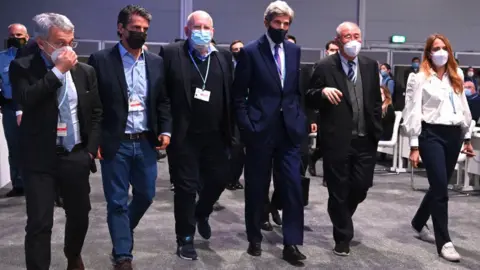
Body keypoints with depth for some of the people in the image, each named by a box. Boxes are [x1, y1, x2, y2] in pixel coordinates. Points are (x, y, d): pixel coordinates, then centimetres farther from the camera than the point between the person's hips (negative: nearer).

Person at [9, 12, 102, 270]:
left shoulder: (85, 71, 5)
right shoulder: (22, 67, -4)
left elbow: (96, 113, 11)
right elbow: (26, 101, -22)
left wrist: (91, 150, 2)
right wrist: (58, 71, -20)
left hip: (76, 157, 4)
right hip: (40, 159, -3)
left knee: (80, 215, 17)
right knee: (39, 223, -3)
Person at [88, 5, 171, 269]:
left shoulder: (156, 62, 7)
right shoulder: (101, 60, -5)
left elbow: (164, 100, 11)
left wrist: (165, 130, -2)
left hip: (146, 142, 4)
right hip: (114, 144, -4)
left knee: (146, 195, 15)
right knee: (117, 201, 4)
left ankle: (123, 231, 43)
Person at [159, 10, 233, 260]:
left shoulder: (224, 56, 7)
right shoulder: (171, 53, -5)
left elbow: (231, 94, 8)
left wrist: (231, 130, 3)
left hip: (215, 135, 4)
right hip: (184, 135, -4)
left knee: (219, 179, 14)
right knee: (186, 187, 4)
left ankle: (201, 214, 44)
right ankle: (185, 238, 22)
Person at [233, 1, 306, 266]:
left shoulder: (294, 50, 9)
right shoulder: (250, 51, -4)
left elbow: (298, 89, 15)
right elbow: (239, 95, -4)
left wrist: (299, 118, 5)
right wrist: (246, 127, -10)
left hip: (289, 129, 3)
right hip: (260, 130, -3)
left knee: (293, 187, 0)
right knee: (256, 188, 9)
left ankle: (291, 243, 11)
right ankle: (255, 239, 27)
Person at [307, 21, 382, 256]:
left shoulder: (370, 66, 9)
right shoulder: (325, 67, -4)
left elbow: (376, 100, 13)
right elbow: (310, 100, -3)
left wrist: (377, 130, 8)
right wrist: (322, 92, -24)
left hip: (365, 140, 4)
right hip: (337, 140, -3)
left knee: (361, 187, 8)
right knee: (338, 191, 5)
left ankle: (342, 218, 40)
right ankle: (343, 237, 24)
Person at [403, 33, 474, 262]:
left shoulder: (456, 76, 13)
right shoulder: (420, 78, -4)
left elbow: (464, 108, 17)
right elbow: (413, 112, -7)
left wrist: (467, 137, 16)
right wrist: (414, 145, -11)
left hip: (454, 134, 6)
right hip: (432, 134, -6)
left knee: (439, 185, 14)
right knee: (440, 188, -9)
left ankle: (419, 223, 35)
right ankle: (444, 242, -1)